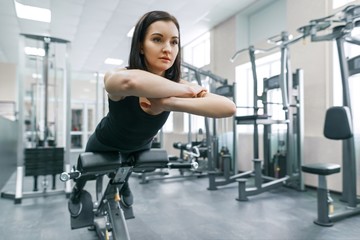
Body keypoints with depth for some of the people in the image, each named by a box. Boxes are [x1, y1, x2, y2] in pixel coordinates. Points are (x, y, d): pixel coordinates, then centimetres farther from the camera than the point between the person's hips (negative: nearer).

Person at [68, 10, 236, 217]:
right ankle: (77, 192, 63)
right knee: (86, 171, 27)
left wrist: (170, 103, -56)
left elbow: (229, 107, -44)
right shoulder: (116, 77, -39)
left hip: (140, 147, 3)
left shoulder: (176, 86, -29)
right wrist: (184, 90, -53)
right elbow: (130, 81, -67)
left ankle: (123, 184, 70)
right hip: (105, 144, -3)